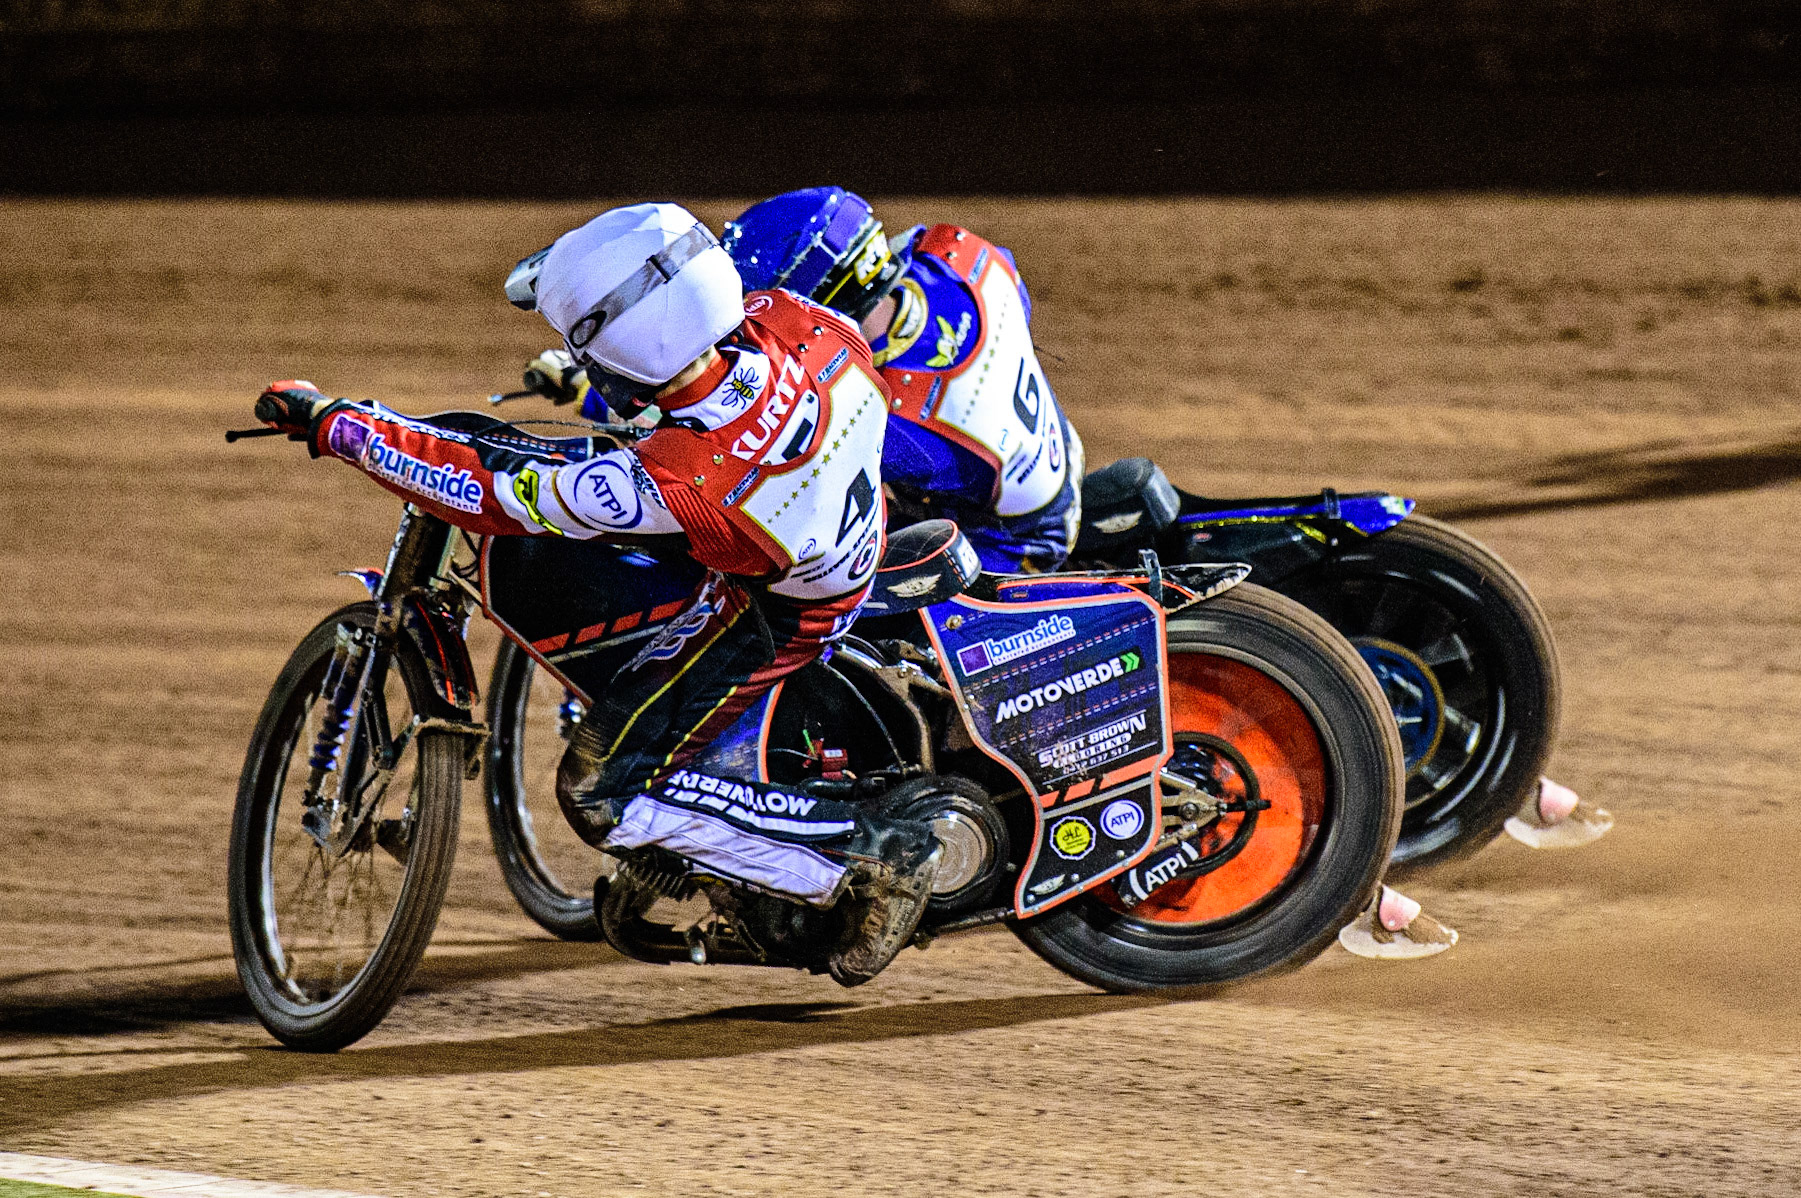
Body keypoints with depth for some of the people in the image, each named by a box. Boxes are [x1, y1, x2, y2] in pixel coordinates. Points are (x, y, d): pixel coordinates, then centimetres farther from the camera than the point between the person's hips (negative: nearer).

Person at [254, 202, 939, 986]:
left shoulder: (667, 484, -41)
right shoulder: (789, 323, -27)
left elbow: (488, 495, -28)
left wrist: (332, 426, -19)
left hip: (771, 616, -8)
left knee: (603, 795, -3)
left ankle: (872, 860, -3)